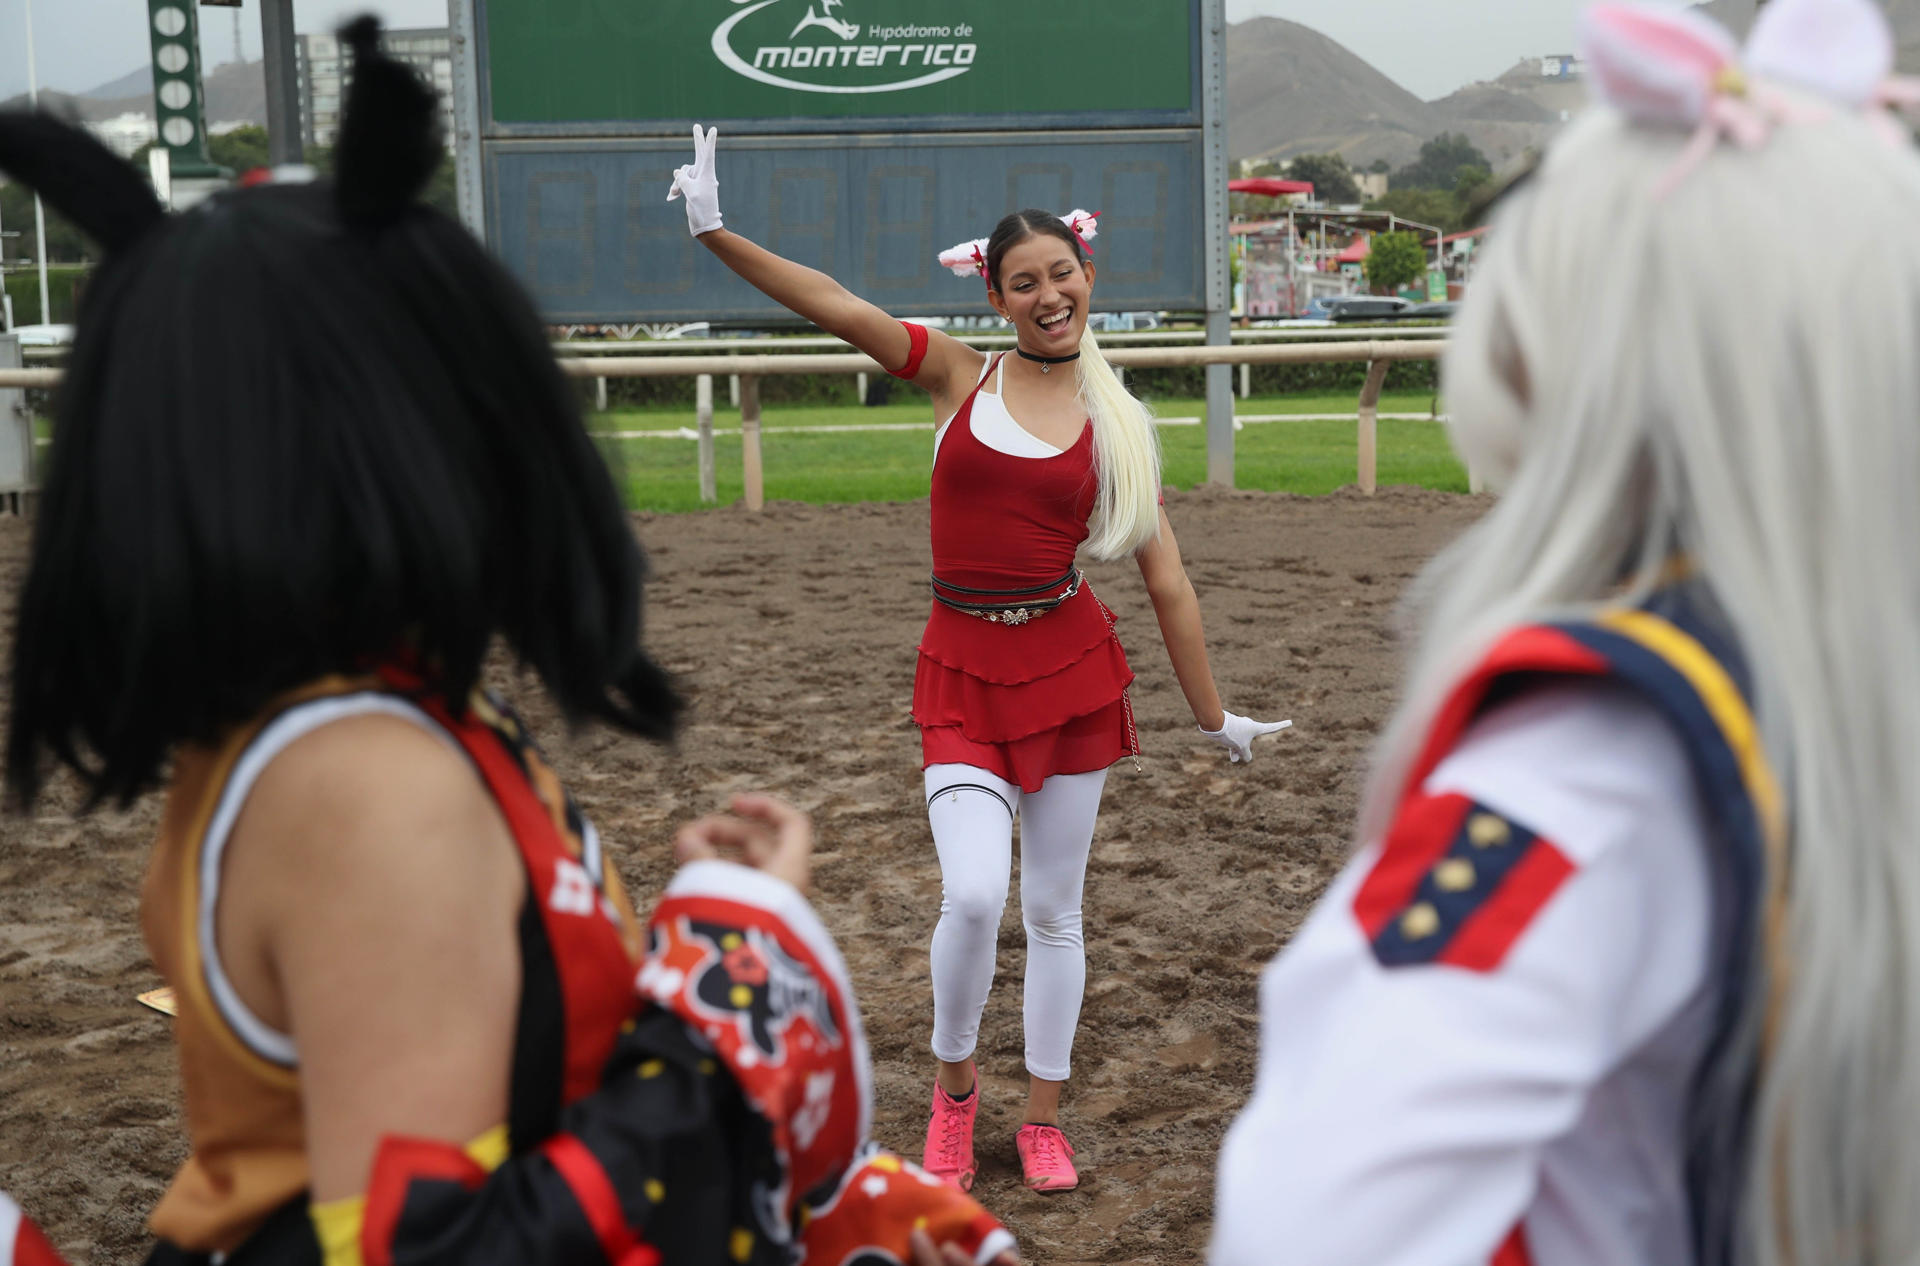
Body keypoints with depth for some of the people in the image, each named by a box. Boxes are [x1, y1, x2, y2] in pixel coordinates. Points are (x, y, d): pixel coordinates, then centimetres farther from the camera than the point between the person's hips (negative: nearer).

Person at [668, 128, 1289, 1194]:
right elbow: (834, 307, -8)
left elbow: (1167, 585, 7)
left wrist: (1213, 718, 11)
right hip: (963, 670, -1)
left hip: (1070, 664, 1)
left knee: (1053, 910, 7)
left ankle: (1042, 1118, 26)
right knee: (972, 897, -15)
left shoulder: (1116, 422, 4)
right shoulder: (958, 376, 4)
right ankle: (953, 1085, 14)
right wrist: (714, 232, -20)